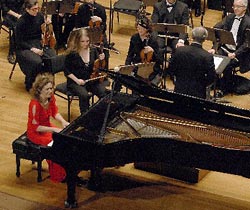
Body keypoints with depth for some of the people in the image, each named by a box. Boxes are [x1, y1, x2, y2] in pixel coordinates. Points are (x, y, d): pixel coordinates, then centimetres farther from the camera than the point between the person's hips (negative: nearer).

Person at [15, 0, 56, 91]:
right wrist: (32, 49, -22)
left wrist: (47, 25, -6)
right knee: (37, 62, -32)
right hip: (25, 47, -5)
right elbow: (19, 42, -12)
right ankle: (29, 84, -6)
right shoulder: (21, 21, -16)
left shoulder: (40, 16, 0)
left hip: (38, 43, 5)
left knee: (53, 57, -23)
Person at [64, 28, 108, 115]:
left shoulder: (93, 50, 4)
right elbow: (67, 71, -2)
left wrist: (101, 60, -8)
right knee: (84, 95, -34)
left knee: (104, 93, -23)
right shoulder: (72, 53, -7)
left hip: (91, 80, 4)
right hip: (75, 82, -3)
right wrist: (76, 80, -15)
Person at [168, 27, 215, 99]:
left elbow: (171, 68, 2)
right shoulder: (207, 56, -18)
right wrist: (202, 84, 5)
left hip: (180, 90, 3)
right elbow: (211, 77, -13)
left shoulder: (179, 50, -8)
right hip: (197, 92, -3)